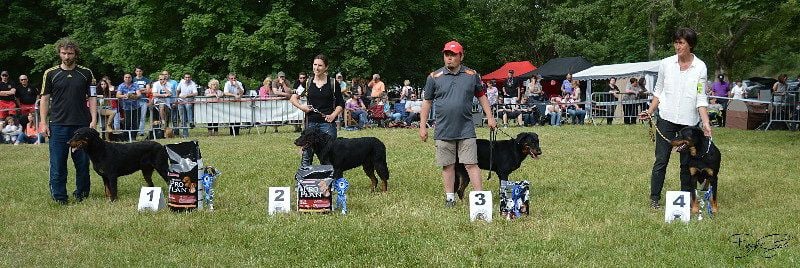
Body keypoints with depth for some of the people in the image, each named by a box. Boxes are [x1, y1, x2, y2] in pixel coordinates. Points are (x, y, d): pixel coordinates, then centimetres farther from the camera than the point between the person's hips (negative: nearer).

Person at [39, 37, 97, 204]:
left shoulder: (86, 73, 7)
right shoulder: (51, 74, 5)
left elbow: (92, 98, 7)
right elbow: (44, 99, 6)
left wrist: (94, 120, -3)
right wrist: (43, 122, -1)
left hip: (82, 124, 1)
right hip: (58, 125, -1)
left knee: (83, 162, 5)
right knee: (58, 162, 1)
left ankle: (81, 194, 18)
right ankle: (59, 197, 9)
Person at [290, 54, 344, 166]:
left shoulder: (333, 84, 1)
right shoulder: (307, 83, 5)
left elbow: (341, 104, 5)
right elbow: (293, 98, 13)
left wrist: (333, 115, -10)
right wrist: (301, 107, -4)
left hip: (327, 123, -2)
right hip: (310, 122, 2)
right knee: (306, 154, 6)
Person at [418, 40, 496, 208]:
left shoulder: (472, 75, 6)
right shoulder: (435, 77, 3)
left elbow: (481, 96, 16)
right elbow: (427, 102, 7)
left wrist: (490, 117, 10)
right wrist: (422, 126, 4)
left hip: (466, 130, 0)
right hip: (443, 130, 1)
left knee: (471, 164, -3)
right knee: (448, 165, 7)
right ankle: (450, 197, 18)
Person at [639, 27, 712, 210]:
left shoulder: (700, 67, -3)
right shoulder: (666, 64, 1)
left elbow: (701, 98, -4)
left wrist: (706, 122, -13)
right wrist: (650, 111, -2)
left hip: (690, 122, -1)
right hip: (667, 119, 1)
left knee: (687, 162, 8)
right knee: (661, 160, 1)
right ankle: (654, 198, 8)